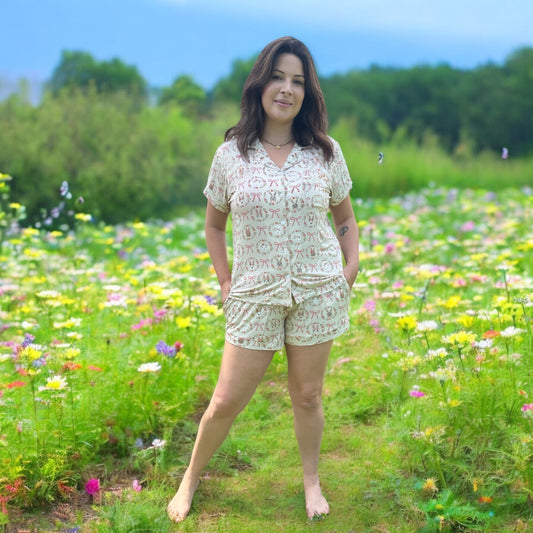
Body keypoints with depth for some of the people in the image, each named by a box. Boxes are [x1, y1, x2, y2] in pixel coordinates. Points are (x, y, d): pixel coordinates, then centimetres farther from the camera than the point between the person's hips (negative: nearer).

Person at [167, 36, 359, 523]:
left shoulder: (326, 152, 1)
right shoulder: (231, 154, -2)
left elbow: (345, 217, 13)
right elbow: (214, 226, 10)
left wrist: (352, 268, 0)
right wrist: (225, 282, 2)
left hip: (318, 292, 1)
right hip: (255, 296, 0)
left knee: (307, 396, 11)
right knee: (226, 402, 4)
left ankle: (311, 481, 33)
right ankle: (192, 479, 28)